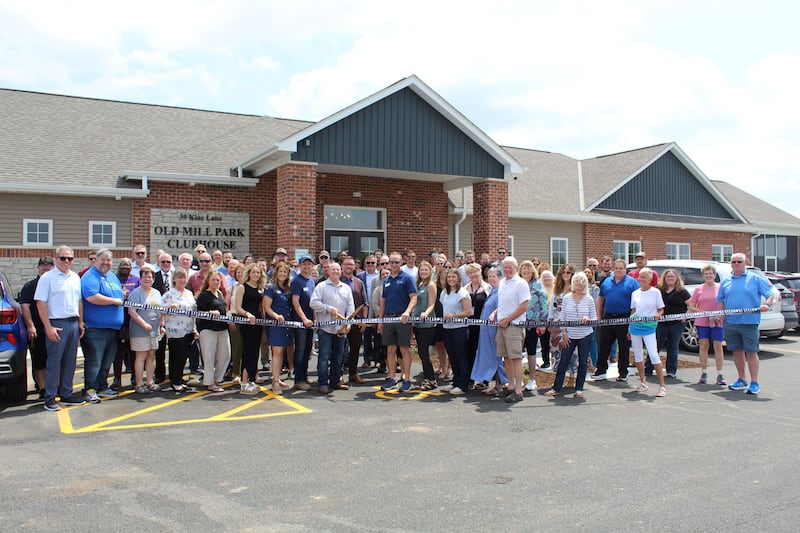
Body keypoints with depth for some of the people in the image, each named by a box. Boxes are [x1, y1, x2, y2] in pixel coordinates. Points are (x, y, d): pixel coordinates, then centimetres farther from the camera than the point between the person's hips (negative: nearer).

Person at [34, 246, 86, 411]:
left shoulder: (75, 277, 13)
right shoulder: (47, 277, -6)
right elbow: (40, 303, -10)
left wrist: (80, 323, 13)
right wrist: (48, 327, -14)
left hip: (73, 323, 6)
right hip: (57, 324, -6)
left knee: (70, 362, 10)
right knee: (54, 362, -2)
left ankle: (66, 394, 20)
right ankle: (50, 398, 5)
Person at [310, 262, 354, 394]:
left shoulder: (346, 288, 14)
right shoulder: (321, 286, 1)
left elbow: (350, 307, 10)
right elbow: (314, 303, -10)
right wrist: (329, 309, -14)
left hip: (340, 328, 5)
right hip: (325, 328, -5)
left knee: (338, 356, 11)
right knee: (324, 356, -5)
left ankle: (335, 381, 21)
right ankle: (323, 383, -2)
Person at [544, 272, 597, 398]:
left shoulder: (589, 299, -1)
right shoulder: (566, 298, 1)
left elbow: (594, 318, 2)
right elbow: (562, 317, 3)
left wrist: (588, 319, -20)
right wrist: (564, 333, -3)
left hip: (585, 335, 0)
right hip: (570, 335, 0)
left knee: (583, 362, 7)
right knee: (563, 361, 2)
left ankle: (579, 388, 18)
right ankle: (556, 388, 10)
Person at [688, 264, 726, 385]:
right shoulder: (698, 289, 5)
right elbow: (691, 306, 6)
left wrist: (720, 316, -12)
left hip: (717, 323, -1)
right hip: (702, 322, 1)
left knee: (718, 347, 1)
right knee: (703, 346, 4)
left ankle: (719, 375, 7)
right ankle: (704, 373, 11)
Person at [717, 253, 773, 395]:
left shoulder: (755, 279, 3)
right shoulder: (726, 282, 14)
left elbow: (771, 294, 3)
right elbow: (721, 301, 19)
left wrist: (767, 304, -17)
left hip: (749, 322, -4)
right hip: (730, 323, 4)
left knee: (751, 352, -4)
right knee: (737, 351, 11)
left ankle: (754, 383, 2)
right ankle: (742, 380, 23)